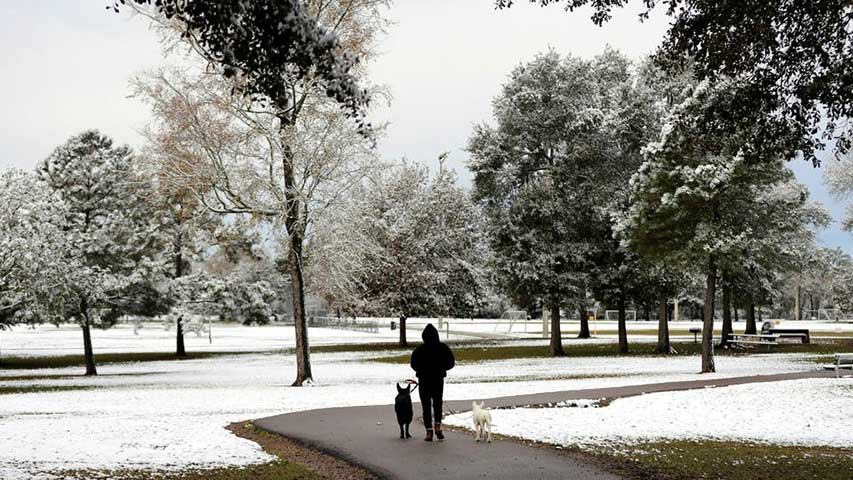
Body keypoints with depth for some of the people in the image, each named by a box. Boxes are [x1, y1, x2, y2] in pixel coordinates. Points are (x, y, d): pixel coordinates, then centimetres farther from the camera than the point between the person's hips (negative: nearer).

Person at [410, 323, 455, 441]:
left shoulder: (420, 349, -13)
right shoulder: (443, 348, -6)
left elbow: (414, 365, -10)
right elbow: (451, 363, -1)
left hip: (424, 380, -2)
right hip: (438, 380, 2)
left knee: (426, 406, 7)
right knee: (438, 404, 19)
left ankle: (429, 432, 3)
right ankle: (438, 426, 0)